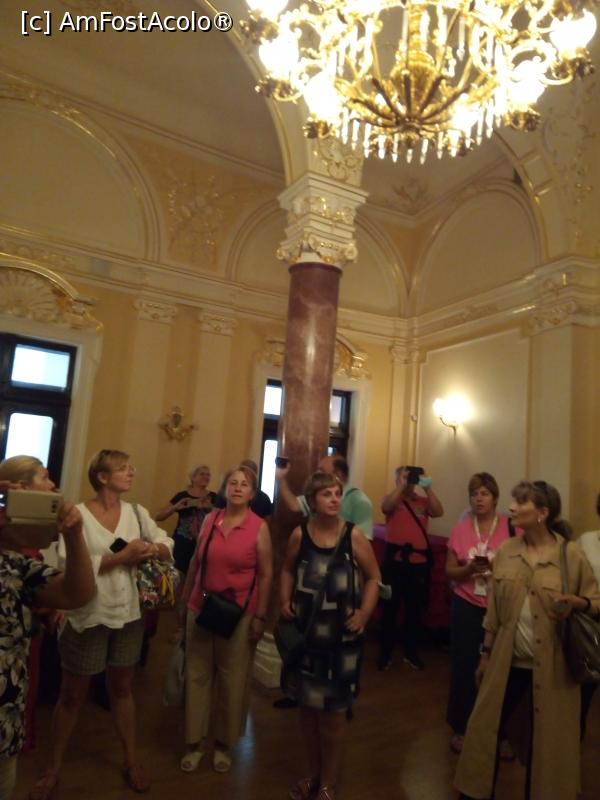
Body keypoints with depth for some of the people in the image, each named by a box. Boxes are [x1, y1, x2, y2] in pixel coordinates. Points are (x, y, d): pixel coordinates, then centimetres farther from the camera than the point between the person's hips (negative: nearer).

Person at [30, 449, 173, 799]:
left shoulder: (136, 512, -1)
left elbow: (168, 547, 0)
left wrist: (151, 550, -21)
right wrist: (122, 556, -25)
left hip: (128, 614, 4)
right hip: (88, 617, -4)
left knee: (122, 688, 20)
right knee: (73, 694, 15)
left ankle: (132, 761, 37)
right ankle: (53, 769, 37)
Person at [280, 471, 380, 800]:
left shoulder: (353, 536, -13)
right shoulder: (300, 534, -7)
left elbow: (373, 578, -1)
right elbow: (288, 569, 10)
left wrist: (364, 614, -12)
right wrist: (285, 601, -3)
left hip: (341, 636, -2)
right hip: (305, 632, 3)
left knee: (333, 710, 9)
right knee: (307, 705, 17)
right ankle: (314, 773, 40)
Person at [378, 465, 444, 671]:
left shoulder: (423, 501, 8)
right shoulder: (392, 498, 2)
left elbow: (438, 512, -8)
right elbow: (385, 507, -20)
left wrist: (428, 488, -15)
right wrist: (401, 485, -19)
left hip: (419, 562, 3)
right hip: (395, 561, -2)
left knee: (415, 609, 13)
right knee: (390, 608, 6)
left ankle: (411, 653, 29)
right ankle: (385, 653, 18)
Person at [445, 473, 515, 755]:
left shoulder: (511, 526, -5)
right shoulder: (460, 529, 0)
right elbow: (450, 571, 3)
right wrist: (469, 569, -17)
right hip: (466, 607, 1)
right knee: (464, 668, 6)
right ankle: (460, 729, 26)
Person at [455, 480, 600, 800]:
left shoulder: (571, 554, -11)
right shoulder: (505, 551, -1)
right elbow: (494, 608, 6)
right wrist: (485, 653, 10)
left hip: (551, 666, -3)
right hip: (506, 661, 3)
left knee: (547, 738, 13)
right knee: (486, 729, 12)